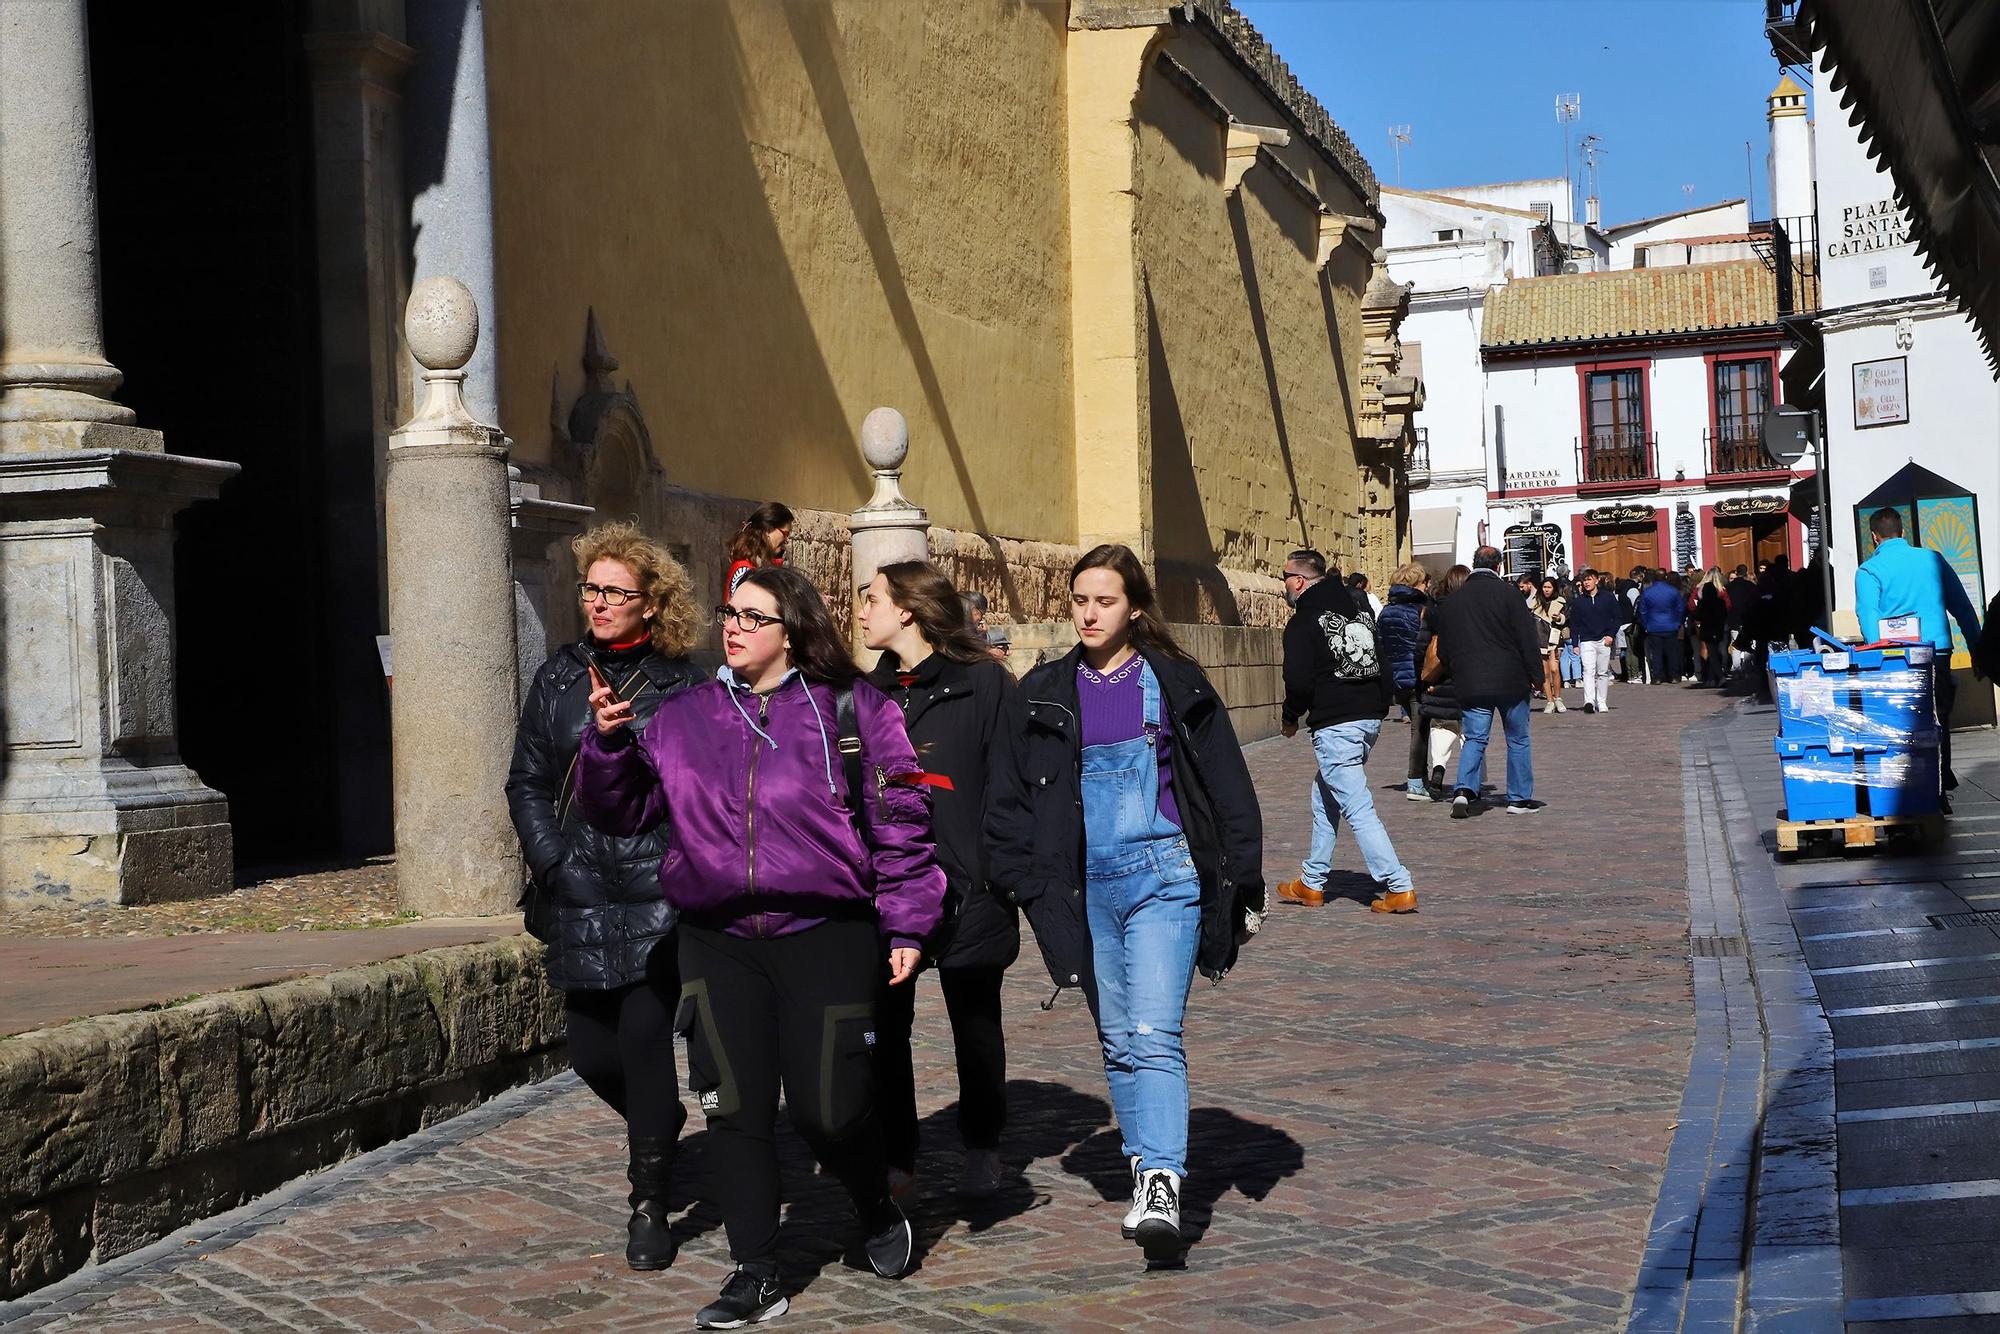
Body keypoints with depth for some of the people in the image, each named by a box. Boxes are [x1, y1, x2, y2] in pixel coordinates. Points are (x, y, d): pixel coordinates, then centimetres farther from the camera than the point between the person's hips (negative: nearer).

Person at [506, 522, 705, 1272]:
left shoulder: (680, 685, -1)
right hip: (579, 901, 4)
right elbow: (527, 781, 9)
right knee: (591, 1054, 8)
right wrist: (553, 863, -1)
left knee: (643, 1040, -7)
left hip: (656, 899, -4)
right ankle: (663, 1126, 40)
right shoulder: (560, 677, 9)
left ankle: (649, 1206, 7)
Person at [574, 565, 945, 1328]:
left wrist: (906, 925, -4)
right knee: (735, 1108, 2)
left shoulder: (849, 710, -1)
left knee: (828, 1107, -3)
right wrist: (608, 740, -5)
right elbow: (621, 810, 13)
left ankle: (877, 1210, 29)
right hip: (720, 942, 4)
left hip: (825, 935, -3)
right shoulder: (684, 719, 9)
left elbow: (900, 820, -1)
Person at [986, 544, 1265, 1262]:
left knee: (1155, 1035, -15)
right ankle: (1145, 1173, 21)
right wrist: (1021, 883, 4)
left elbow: (1229, 789, 4)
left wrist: (1242, 886, 2)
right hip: (1084, 886, 3)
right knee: (1117, 1040, 10)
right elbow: (1015, 797, 12)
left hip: (1165, 876, -3)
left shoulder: (1176, 685, 2)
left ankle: (1161, 1187, -21)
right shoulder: (1046, 693, 8)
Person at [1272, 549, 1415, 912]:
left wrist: (1290, 718, 2)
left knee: (1357, 808, -7)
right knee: (1325, 797, 21)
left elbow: (1299, 682, -15)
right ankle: (1312, 883, 27)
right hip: (1370, 719, 9)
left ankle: (1398, 887, -12)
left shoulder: (1303, 623, -10)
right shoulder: (1358, 608, 15)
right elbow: (1383, 665, 17)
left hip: (1334, 725, -9)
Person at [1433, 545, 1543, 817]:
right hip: (1510, 682, -3)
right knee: (1518, 739, 9)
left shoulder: (1451, 602, 6)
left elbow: (1443, 649, 13)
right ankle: (1519, 798, 12)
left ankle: (1465, 789, -15)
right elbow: (1528, 640, -7)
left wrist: (1457, 677, 24)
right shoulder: (1508, 595, -6)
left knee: (1474, 738, 6)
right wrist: (1536, 677, -1)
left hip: (1470, 684, 3)